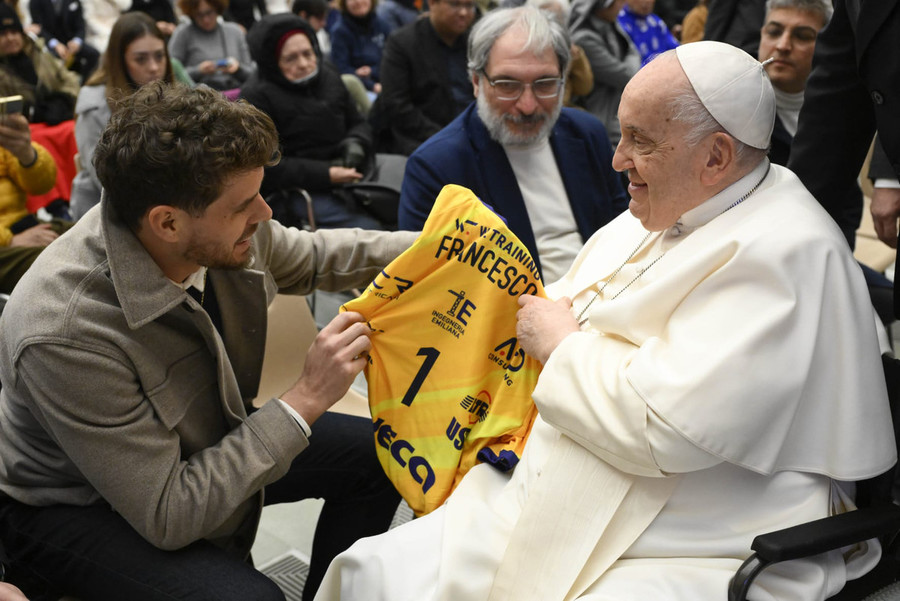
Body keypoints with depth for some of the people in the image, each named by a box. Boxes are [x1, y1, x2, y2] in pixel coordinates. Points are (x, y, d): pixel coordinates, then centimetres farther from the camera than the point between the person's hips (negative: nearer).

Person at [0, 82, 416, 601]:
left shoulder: (212, 230, -19)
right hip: (75, 507, -7)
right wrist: (306, 400, -32)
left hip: (201, 441, 7)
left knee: (373, 453, 4)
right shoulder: (65, 335, -37)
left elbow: (312, 257, 5)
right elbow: (166, 517, -31)